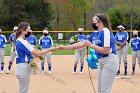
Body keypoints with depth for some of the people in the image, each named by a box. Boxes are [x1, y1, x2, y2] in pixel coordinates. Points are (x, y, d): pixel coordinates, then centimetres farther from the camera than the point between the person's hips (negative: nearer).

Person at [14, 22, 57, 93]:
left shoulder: (18, 41, 13)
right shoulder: (22, 42, -17)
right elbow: (37, 53, -19)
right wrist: (50, 49, -13)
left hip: (22, 68, 10)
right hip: (23, 68, -10)